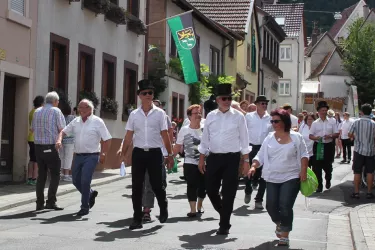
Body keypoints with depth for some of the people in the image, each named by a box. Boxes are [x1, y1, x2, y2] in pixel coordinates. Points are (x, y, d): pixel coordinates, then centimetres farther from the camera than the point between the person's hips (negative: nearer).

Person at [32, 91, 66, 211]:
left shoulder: (37, 111, 10)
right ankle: (51, 201, -6)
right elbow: (62, 129, -9)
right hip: (51, 147, -6)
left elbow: (33, 129, 17)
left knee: (41, 175, 11)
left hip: (38, 146, 6)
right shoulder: (56, 111, -6)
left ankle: (39, 203, 9)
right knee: (55, 175, 1)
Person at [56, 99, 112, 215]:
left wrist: (103, 154, -14)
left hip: (91, 156, -6)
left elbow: (107, 139, -6)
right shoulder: (75, 121, 10)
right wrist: (59, 140, -7)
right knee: (76, 181, 11)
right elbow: (64, 131, 14)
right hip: (78, 156, 6)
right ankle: (90, 194, 39)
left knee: (85, 181, -12)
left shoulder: (97, 122, -5)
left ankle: (85, 207, 0)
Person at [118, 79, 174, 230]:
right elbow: (129, 135, 7)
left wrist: (170, 155, -1)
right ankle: (137, 219, 13)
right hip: (138, 153, 2)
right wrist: (122, 151, -3)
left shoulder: (159, 113, 2)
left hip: (155, 153, -2)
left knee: (157, 185, 1)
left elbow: (165, 135, 1)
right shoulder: (134, 114, 6)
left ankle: (163, 208, 31)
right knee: (136, 187, 3)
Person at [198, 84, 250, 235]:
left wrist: (246, 161, -3)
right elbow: (205, 139, 11)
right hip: (213, 157, 3)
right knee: (210, 189, 6)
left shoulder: (238, 116, -1)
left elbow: (244, 139, 0)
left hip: (232, 158, -3)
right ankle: (223, 212, 35)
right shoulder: (211, 116, 6)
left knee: (228, 192, 1)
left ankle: (224, 225, 14)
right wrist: (201, 159, 9)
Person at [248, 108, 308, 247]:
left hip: (291, 178, -3)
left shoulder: (296, 137, -1)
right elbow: (260, 156, 7)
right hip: (272, 178, 3)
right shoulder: (269, 138, 6)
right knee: (271, 206, 1)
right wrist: (253, 167, -9)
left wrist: (303, 170, -9)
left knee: (285, 206, -12)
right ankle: (279, 224, 34)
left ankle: (285, 235, 1)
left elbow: (304, 155, 3)